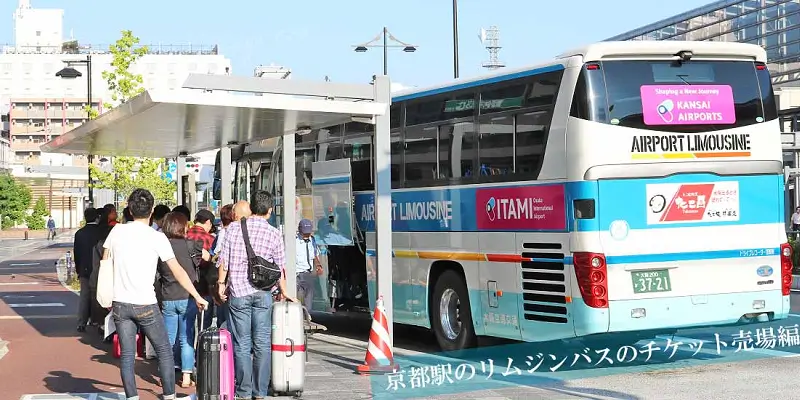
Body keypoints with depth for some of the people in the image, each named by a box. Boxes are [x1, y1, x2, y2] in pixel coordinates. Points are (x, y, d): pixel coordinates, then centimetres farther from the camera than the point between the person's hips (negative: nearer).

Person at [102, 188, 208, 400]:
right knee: (164, 351, 9)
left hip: (120, 304, 3)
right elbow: (177, 271, -8)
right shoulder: (157, 237, -7)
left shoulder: (117, 231, 2)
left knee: (126, 355, 7)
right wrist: (197, 297, -2)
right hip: (146, 305, -3)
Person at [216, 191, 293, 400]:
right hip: (263, 293, 0)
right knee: (262, 344, 5)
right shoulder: (274, 233, -1)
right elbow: (280, 268, 4)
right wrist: (284, 292, 17)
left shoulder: (233, 228, 0)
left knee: (242, 343, 5)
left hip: (238, 292, 0)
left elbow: (223, 260, 0)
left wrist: (221, 284, 12)